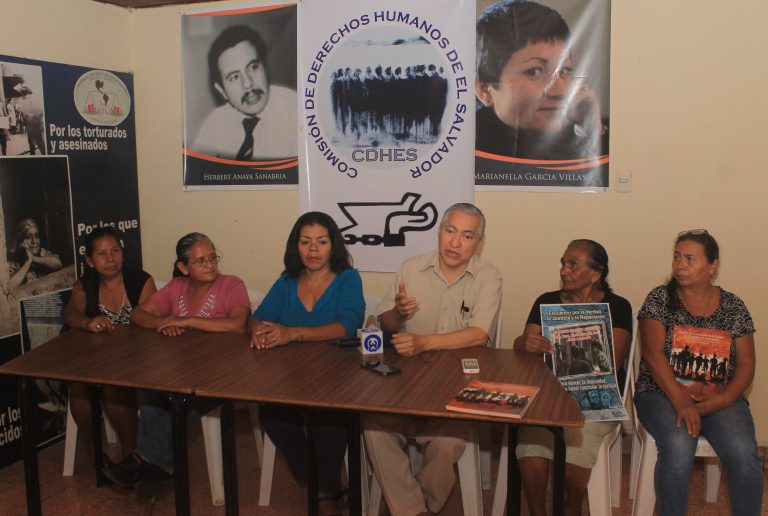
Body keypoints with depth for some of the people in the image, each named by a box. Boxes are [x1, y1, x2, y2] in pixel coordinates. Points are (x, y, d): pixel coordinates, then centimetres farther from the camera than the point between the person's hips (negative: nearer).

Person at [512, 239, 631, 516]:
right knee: (531, 444, -28)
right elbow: (521, 344, 5)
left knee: (578, 441, -29)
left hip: (593, 396, -2)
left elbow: (612, 360, -7)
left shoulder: (617, 307, 6)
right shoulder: (546, 301, 15)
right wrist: (526, 343, -20)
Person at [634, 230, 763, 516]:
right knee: (678, 447, -31)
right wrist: (681, 403, -21)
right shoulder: (660, 299, 0)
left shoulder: (733, 306, 8)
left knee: (744, 453, -25)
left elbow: (746, 363, 6)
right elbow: (653, 354, -10)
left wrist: (725, 398, -14)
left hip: (720, 399, 2)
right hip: (663, 393, -2)